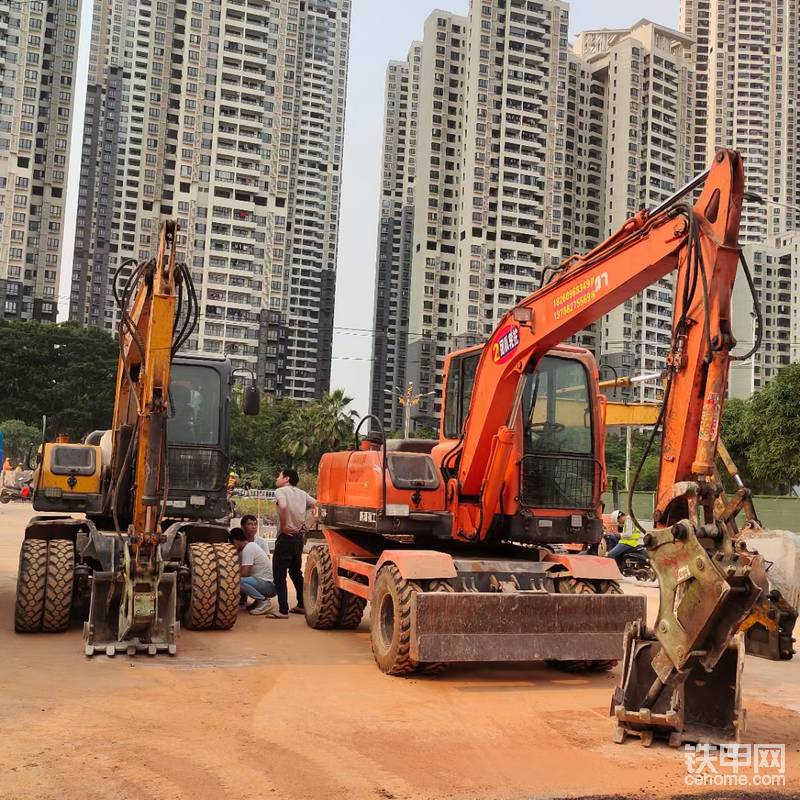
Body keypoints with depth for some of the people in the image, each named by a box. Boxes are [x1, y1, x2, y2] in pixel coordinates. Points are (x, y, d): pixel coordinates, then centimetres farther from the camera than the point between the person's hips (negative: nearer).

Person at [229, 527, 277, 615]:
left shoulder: (247, 549, -15)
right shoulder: (251, 546, 14)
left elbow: (244, 573, -20)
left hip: (269, 585, -10)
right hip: (264, 582, 10)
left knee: (237, 581, -27)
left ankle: (264, 601, -15)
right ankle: (260, 598, 10)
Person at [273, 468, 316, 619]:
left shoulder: (281, 491, -7)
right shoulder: (302, 493, 12)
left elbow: (283, 506, -27)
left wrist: (283, 527, -17)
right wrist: (307, 524, 9)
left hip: (286, 537, -7)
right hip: (299, 537, 7)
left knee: (279, 575, -2)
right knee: (296, 572, 20)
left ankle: (283, 610, -5)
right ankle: (302, 605, 25)